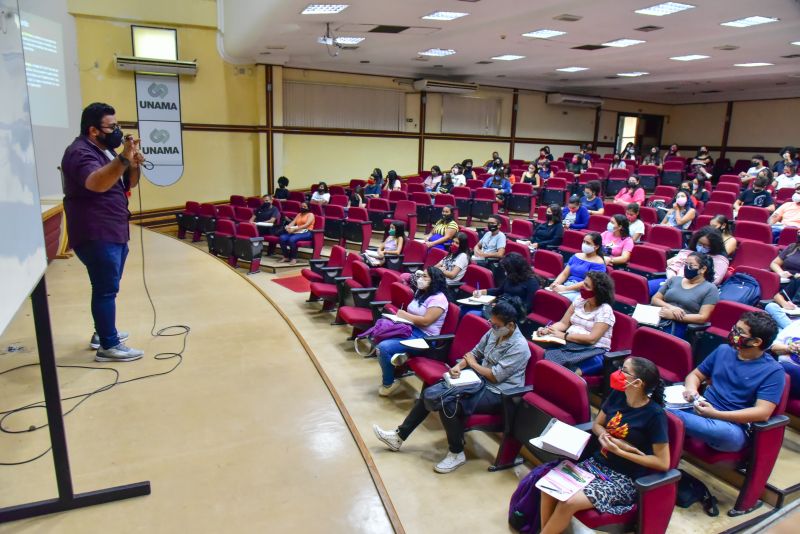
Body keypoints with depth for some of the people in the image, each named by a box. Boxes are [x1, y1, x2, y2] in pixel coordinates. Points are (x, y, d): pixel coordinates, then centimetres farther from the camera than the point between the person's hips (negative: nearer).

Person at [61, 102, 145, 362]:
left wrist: (134, 165, -6)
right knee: (106, 289, -8)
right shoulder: (80, 153, -16)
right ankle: (108, 346, -2)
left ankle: (103, 332, 31)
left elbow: (128, 184, 15)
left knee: (107, 287, 18)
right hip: (96, 236, -10)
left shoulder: (105, 151, 15)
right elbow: (96, 183, -35)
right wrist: (123, 159, -47)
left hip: (114, 233, 10)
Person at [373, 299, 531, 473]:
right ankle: (399, 436, 6)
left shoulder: (519, 347, -21)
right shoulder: (494, 332, 3)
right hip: (479, 380, 8)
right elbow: (474, 353, 11)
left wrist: (472, 363, -7)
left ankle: (457, 453, -7)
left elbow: (495, 376, -22)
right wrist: (458, 366, -9)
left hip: (497, 393, -8)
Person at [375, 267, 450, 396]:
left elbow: (425, 321, -21)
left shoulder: (438, 298, -13)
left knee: (383, 347, -21)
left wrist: (404, 315, -12)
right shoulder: (421, 293, 16)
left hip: (423, 337, -9)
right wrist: (401, 315, -2)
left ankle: (388, 384, -3)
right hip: (410, 329, 9)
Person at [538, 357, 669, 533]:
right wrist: (605, 437, -10)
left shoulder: (655, 414, -17)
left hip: (625, 478, -6)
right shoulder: (617, 395, 0)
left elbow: (663, 463, -15)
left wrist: (620, 451, -17)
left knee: (569, 502, -24)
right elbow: (597, 425, 14)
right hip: (598, 462, 6)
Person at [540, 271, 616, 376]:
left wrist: (564, 336, -15)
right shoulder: (579, 300, 12)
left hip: (592, 351, -6)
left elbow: (592, 338, -16)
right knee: (547, 356, -27)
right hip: (569, 344, 6)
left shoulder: (605, 310, -8)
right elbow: (564, 323, 12)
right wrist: (548, 329, -8)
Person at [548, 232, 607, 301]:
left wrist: (565, 288, -20)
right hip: (565, 286, 6)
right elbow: (564, 274, 15)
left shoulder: (598, 263, -3)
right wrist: (556, 283, -7)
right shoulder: (576, 256, 18)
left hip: (580, 292, -6)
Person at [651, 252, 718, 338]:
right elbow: (654, 299, 16)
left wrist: (673, 316, -13)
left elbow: (702, 317, -3)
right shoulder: (674, 280, 20)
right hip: (657, 319, 4)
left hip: (681, 326, -4)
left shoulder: (710, 288, 6)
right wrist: (671, 307, -5)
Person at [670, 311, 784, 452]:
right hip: (700, 410, 4)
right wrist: (691, 389, -6)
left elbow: (762, 413, -13)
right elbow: (696, 374, 20)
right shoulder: (723, 350, 12)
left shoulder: (773, 371, -3)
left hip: (734, 425, -4)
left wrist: (715, 414, -21)